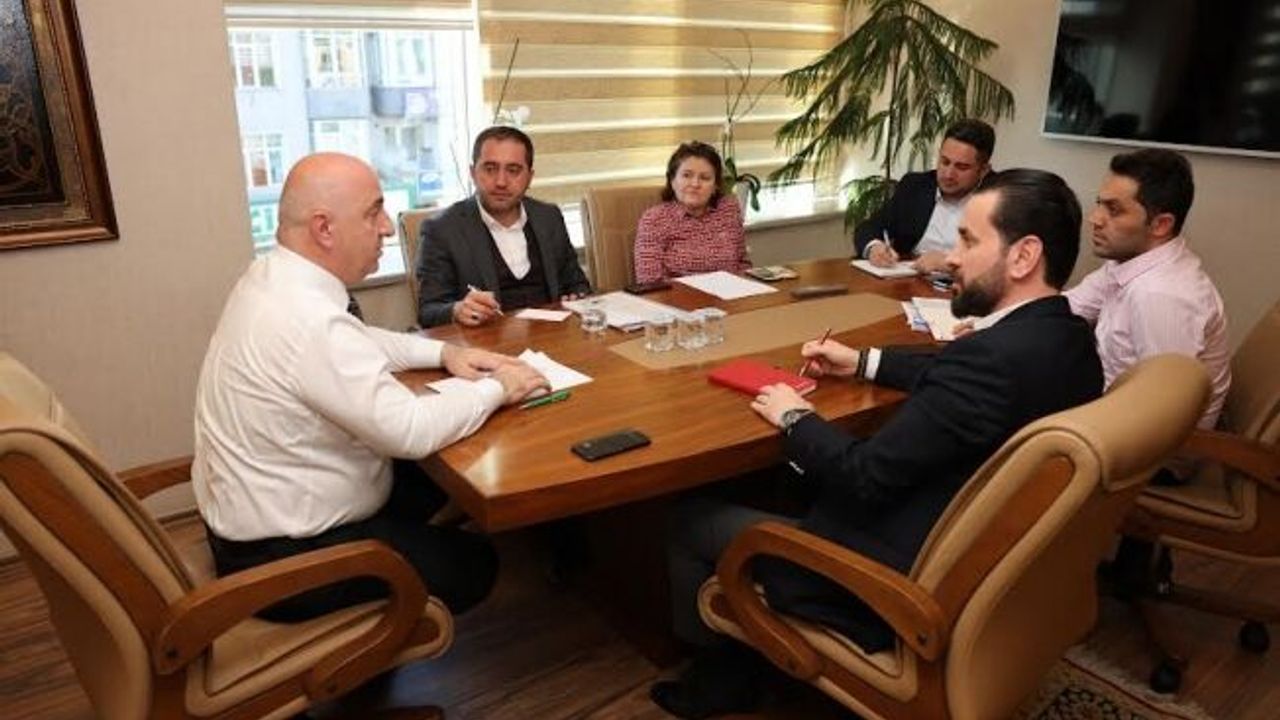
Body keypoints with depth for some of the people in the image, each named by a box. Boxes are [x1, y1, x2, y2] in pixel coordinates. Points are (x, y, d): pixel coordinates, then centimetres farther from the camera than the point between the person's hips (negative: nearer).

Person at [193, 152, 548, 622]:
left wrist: (444, 352, 2)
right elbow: (411, 431, -31)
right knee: (474, 563, 5)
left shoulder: (272, 276, -1)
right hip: (281, 559, -9)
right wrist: (496, 389, -15)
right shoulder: (308, 320, -32)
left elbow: (361, 342, 14)